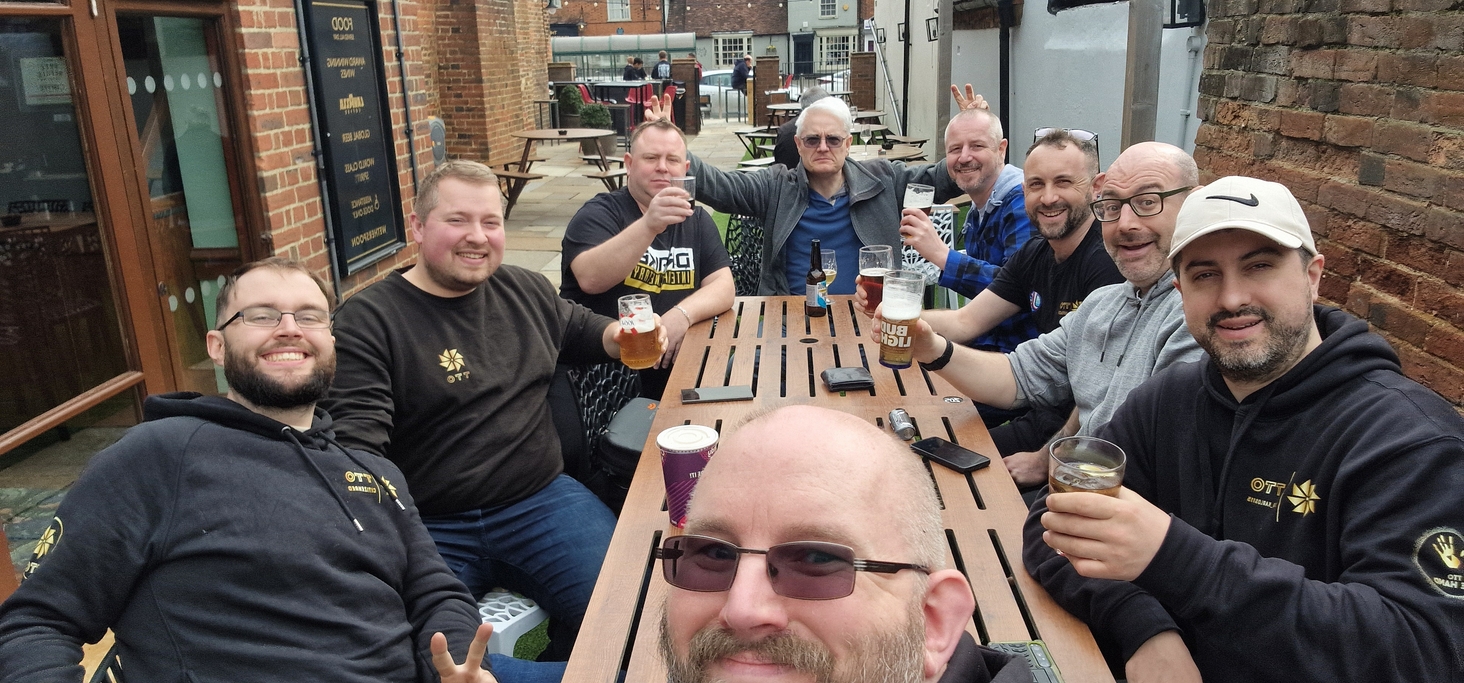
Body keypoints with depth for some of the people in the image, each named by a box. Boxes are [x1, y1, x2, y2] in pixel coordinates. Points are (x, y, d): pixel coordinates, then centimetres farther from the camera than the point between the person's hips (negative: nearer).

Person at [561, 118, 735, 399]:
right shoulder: (599, 213, -2)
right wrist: (649, 226, -35)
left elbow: (723, 287, 2)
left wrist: (683, 314, -19)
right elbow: (590, 279, -22)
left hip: (672, 356, 6)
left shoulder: (696, 220, 14)